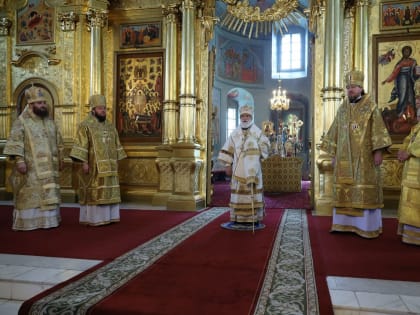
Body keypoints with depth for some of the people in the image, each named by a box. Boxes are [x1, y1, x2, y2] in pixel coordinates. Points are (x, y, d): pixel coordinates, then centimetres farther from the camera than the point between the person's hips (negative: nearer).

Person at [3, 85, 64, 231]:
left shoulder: (50, 121, 13)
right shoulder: (21, 121, -5)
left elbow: (58, 142, 18)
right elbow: (15, 143, -12)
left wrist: (60, 159, 16)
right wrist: (19, 161, -21)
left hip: (49, 167, 5)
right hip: (31, 168, -5)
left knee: (49, 194, 9)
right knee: (30, 195, 0)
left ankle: (48, 220, 19)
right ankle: (27, 222, 10)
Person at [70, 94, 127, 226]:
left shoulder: (110, 126, 14)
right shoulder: (85, 126, -5)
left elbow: (116, 146, 16)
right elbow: (81, 146, -11)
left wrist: (117, 161, 11)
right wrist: (84, 162, -18)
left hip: (109, 167, 6)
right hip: (93, 167, -6)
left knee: (108, 191, 8)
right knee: (94, 192, -2)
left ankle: (108, 217, 16)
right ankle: (93, 218, 6)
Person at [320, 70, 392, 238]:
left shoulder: (371, 107, 0)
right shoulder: (342, 108, 13)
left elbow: (378, 130, -6)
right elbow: (335, 132, 14)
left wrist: (378, 152, -14)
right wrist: (333, 154, 10)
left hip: (364, 156, -4)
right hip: (344, 157, 4)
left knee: (364, 189, -3)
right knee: (344, 189, 4)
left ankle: (367, 226, 4)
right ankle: (345, 223, 12)